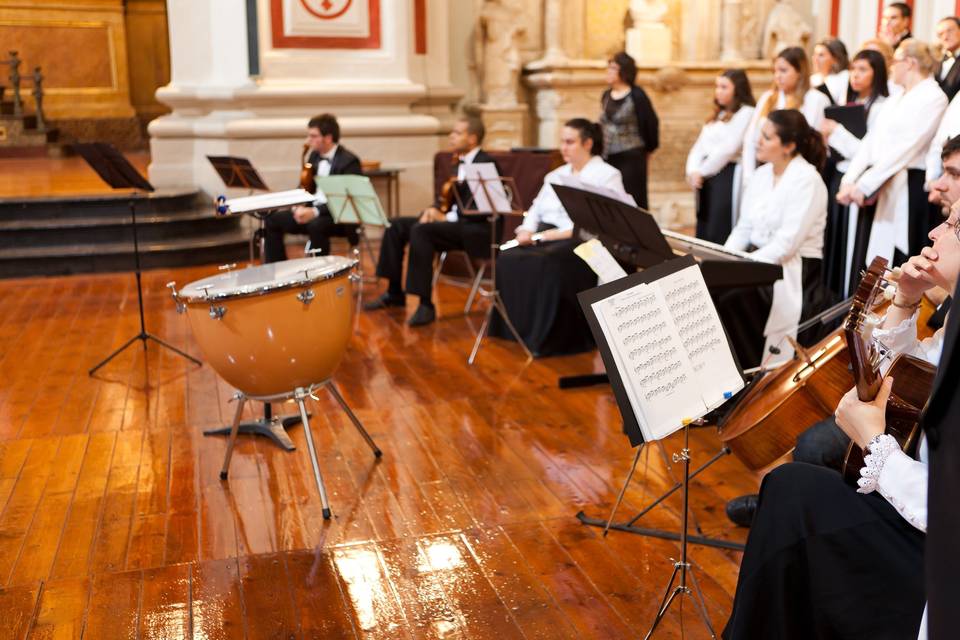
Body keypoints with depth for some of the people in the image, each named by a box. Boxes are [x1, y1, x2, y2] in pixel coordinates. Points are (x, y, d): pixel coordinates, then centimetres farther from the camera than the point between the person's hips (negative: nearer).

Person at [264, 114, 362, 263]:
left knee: (316, 225, -38)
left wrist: (315, 211, -31)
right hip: (312, 211, 8)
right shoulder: (314, 155, 9)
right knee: (272, 221, -6)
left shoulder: (349, 161, -15)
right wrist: (299, 207, -9)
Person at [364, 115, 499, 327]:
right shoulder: (460, 162, 15)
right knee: (397, 226, -2)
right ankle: (394, 293, 5)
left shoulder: (487, 163, -13)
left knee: (420, 230, -31)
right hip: (454, 220, 9)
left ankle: (426, 304, -28)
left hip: (477, 228, -9)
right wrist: (434, 209, -3)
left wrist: (447, 217, -21)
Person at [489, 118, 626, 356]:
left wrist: (557, 233, -19)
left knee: (548, 262, -36)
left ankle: (554, 338, -25)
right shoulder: (556, 175, 21)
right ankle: (517, 330, -12)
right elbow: (536, 210, 18)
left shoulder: (607, 175, -1)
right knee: (508, 258, -21)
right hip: (546, 237, 7)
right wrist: (527, 230, -5)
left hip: (584, 242, -6)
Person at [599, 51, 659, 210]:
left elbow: (651, 122, -4)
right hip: (609, 157, 6)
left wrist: (648, 148, 6)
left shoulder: (636, 96, -9)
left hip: (631, 157, -6)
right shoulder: (606, 96, 10)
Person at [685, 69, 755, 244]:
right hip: (705, 177, 8)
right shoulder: (717, 115, 22)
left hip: (727, 175, -8)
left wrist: (702, 172, -8)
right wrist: (692, 171, -3)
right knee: (702, 232, 6)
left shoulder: (746, 113, -3)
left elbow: (728, 148, -13)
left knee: (719, 234, -12)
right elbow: (699, 146, 14)